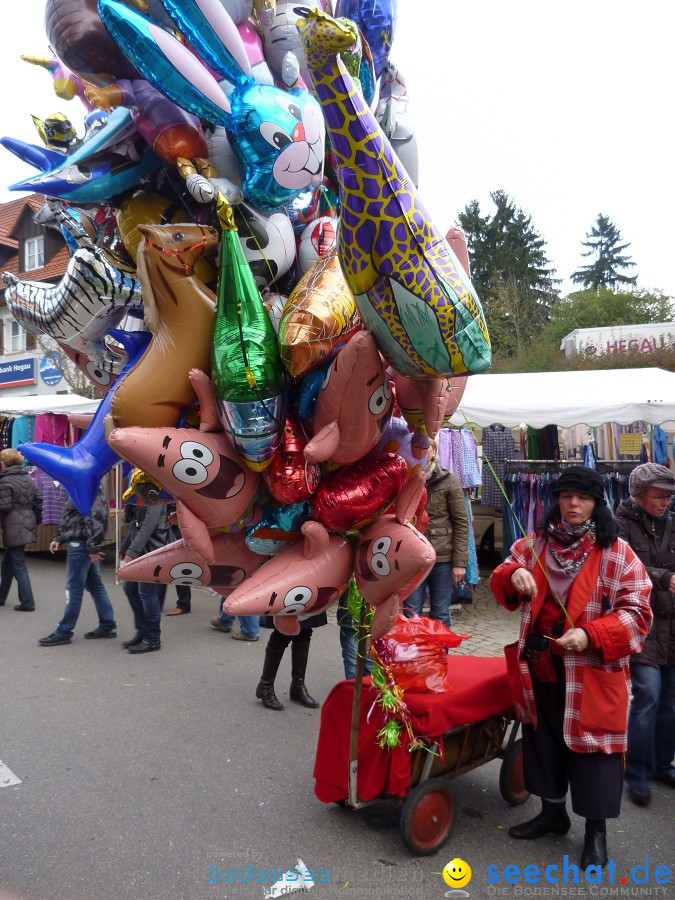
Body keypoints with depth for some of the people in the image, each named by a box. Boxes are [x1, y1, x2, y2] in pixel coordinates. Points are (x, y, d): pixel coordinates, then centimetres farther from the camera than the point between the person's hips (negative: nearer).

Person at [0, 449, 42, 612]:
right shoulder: (27, 478, 10)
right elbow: (39, 499, 11)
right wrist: (36, 518, 17)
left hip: (14, 528, -8)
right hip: (27, 524, 8)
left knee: (19, 565, -3)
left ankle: (27, 603, -1)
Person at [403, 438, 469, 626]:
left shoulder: (449, 481, -3)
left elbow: (461, 523, -3)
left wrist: (460, 562, -7)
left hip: (443, 558, -1)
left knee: (440, 616, 10)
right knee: (411, 616, 8)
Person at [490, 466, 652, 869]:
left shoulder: (617, 552, -9)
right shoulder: (534, 543, 4)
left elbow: (636, 612, -11)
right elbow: (501, 587, 9)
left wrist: (590, 635, -25)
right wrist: (513, 575, -16)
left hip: (593, 674, -4)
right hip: (540, 669, 5)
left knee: (592, 747, 7)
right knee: (544, 741, 19)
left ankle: (596, 829, 31)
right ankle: (553, 813, 42)